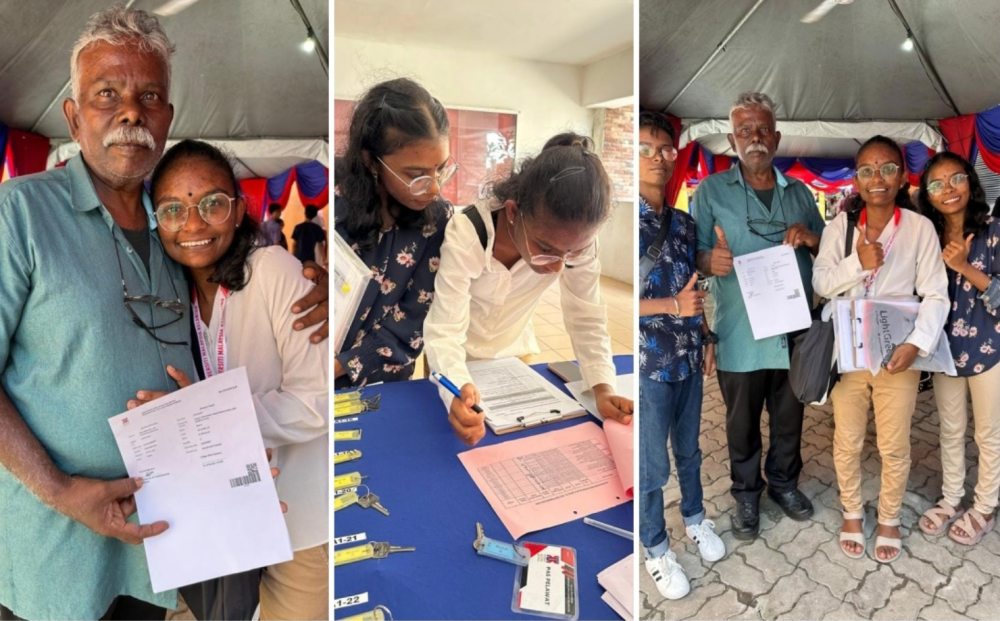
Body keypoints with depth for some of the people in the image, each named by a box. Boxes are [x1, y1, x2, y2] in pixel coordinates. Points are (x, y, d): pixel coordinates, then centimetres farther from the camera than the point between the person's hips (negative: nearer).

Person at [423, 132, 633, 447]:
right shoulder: (464, 236, -35)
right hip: (458, 358, -3)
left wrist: (604, 388, -32)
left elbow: (587, 319, -17)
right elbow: (445, 331, -36)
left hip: (514, 352, 3)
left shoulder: (577, 239, -26)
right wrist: (458, 392, -56)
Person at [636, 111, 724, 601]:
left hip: (689, 358, 6)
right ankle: (656, 550, 27)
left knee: (689, 449, 23)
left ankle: (695, 519, 45)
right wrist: (671, 306, -24)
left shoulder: (684, 223, 6)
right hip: (649, 363, -6)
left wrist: (706, 339, 13)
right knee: (652, 463, 8)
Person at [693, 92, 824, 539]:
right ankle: (746, 493, 30)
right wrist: (710, 261, -30)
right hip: (740, 334, -3)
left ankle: (784, 482, 39)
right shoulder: (711, 190, -2)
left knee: (790, 417, 17)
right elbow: (693, 254, -7)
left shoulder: (799, 192, 10)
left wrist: (811, 237, -9)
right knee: (742, 421, 10)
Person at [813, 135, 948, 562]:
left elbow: (936, 294, -9)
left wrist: (916, 343, -22)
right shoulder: (840, 225, -1)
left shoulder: (920, 227, -7)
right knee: (847, 443, 14)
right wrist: (858, 263, -21)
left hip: (898, 354, -1)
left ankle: (889, 519, 37)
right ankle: (852, 513, 37)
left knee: (894, 447, 13)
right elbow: (820, 283, -5)